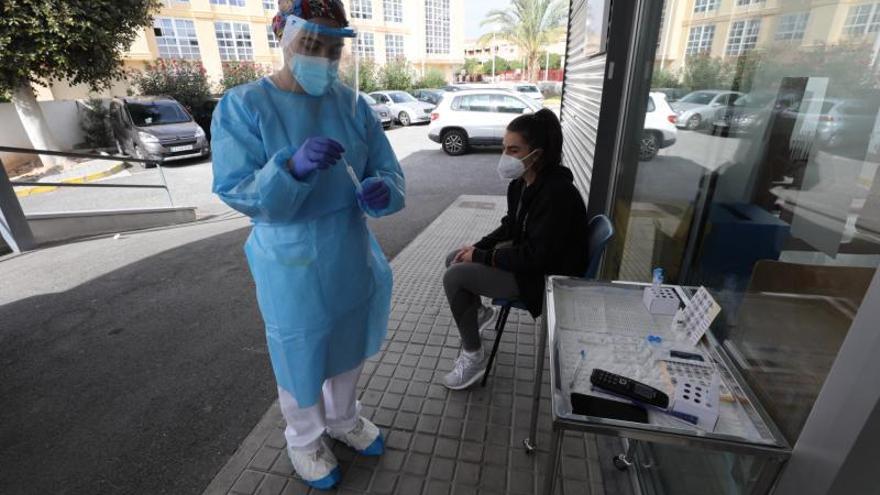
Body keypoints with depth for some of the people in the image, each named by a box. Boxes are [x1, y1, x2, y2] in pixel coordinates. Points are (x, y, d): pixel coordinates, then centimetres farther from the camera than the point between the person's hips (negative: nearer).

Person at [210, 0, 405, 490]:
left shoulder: (353, 103, -3)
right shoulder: (242, 106, -12)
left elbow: (389, 171, -2)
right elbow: (236, 193, -17)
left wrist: (382, 191, -26)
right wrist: (293, 168, -35)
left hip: (352, 256, 4)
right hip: (292, 263, -4)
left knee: (349, 346, 22)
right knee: (301, 359, 15)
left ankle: (344, 419, 52)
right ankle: (305, 438, 47)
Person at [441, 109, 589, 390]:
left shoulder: (556, 193, -29)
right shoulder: (521, 182, -1)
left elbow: (537, 256, -28)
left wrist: (482, 257, -21)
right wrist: (478, 247, -3)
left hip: (545, 276, -9)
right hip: (526, 257, 9)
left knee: (454, 277, -17)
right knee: (454, 260, 8)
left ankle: (473, 357, -2)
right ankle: (479, 312, 30)